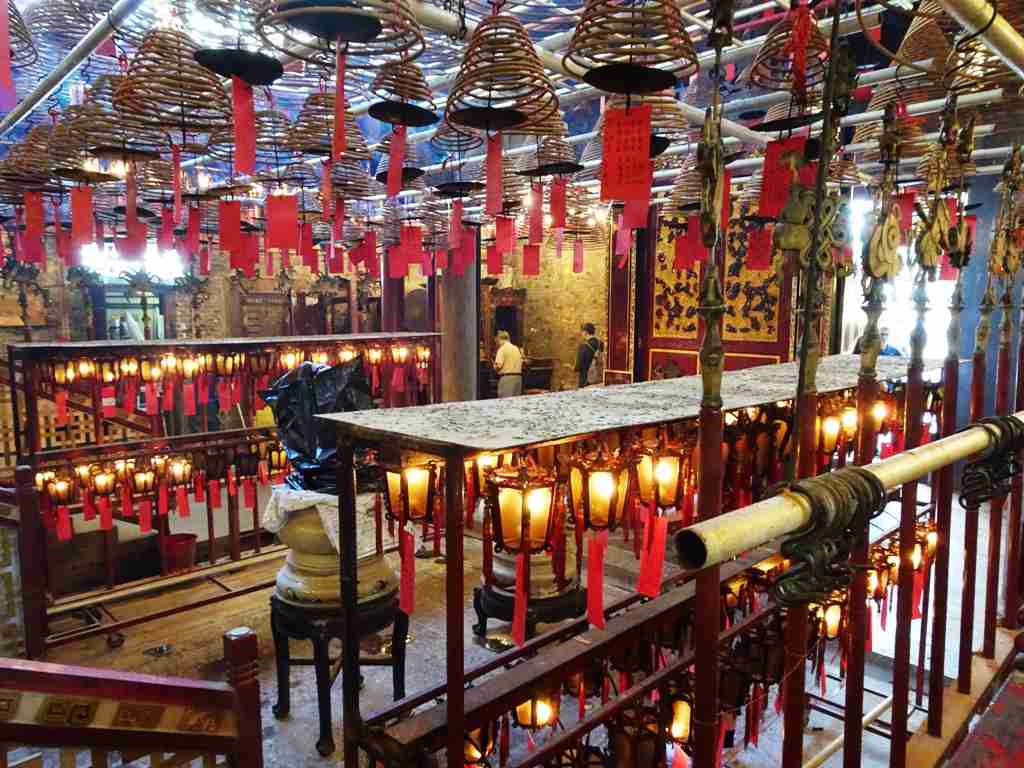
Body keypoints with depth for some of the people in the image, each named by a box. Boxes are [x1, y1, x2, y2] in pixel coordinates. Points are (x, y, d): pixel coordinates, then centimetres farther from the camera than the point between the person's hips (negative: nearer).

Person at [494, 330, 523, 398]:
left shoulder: (502, 349, -7)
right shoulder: (516, 349, 14)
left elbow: (498, 365, -16)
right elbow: (521, 363, 17)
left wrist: (495, 366, 5)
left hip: (506, 377, -7)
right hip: (518, 376, 7)